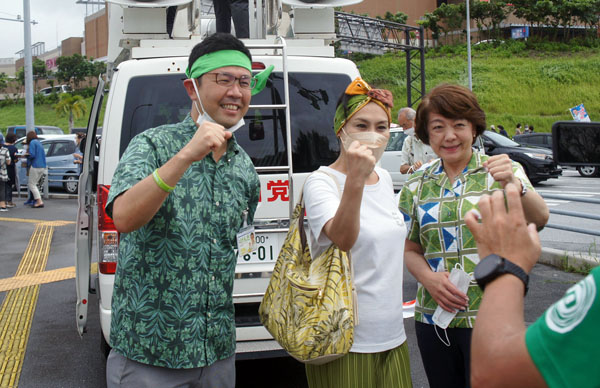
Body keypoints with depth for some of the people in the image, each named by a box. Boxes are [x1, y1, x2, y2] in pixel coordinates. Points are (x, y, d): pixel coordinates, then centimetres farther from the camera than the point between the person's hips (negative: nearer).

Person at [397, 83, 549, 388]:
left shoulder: (502, 172, -1)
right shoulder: (417, 186, 8)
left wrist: (513, 185, -37)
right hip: (433, 318, 3)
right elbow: (410, 250, 12)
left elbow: (540, 219, -18)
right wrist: (428, 277, -8)